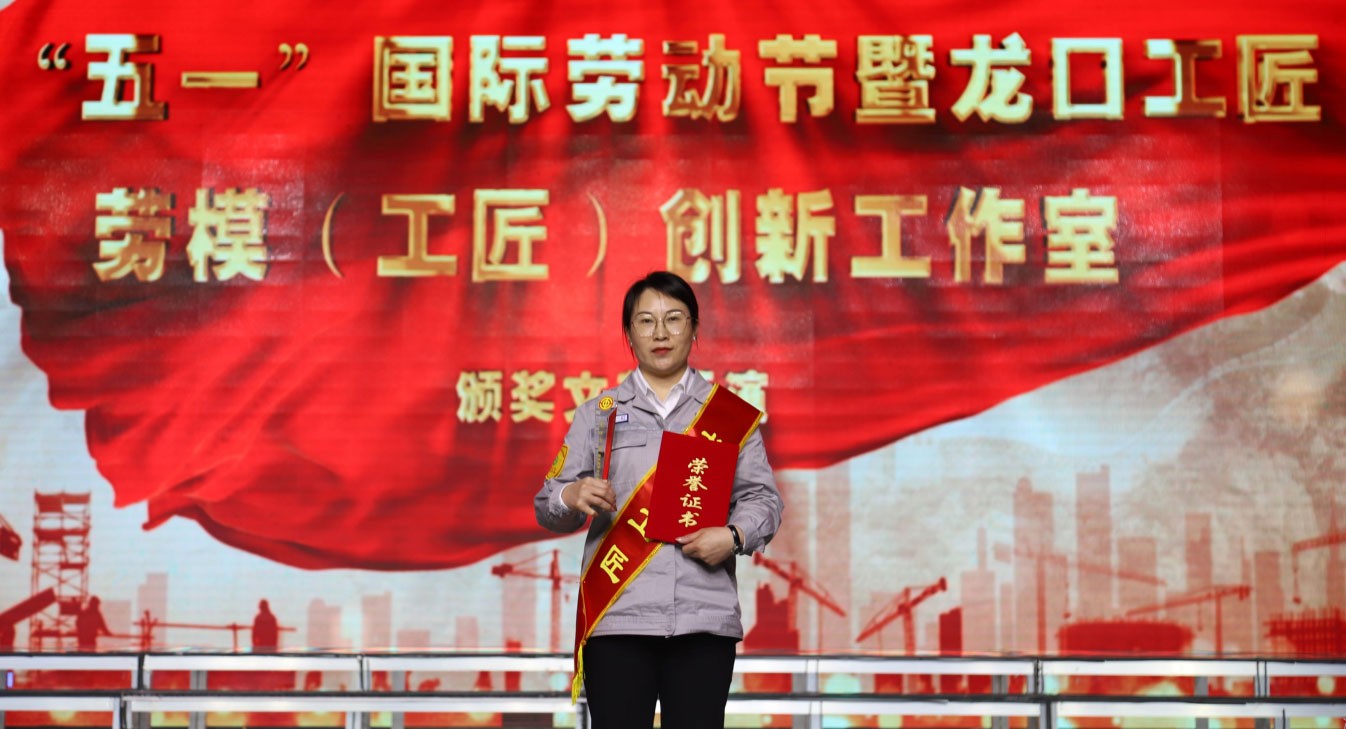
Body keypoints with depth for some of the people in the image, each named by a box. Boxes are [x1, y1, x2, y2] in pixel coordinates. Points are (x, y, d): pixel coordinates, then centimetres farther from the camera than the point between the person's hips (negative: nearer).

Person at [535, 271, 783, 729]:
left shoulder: (730, 413, 12)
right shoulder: (598, 413, 12)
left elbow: (761, 497, 8)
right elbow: (547, 506, 7)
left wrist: (733, 536, -12)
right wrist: (571, 498, -16)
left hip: (704, 617, 0)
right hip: (617, 617, 0)